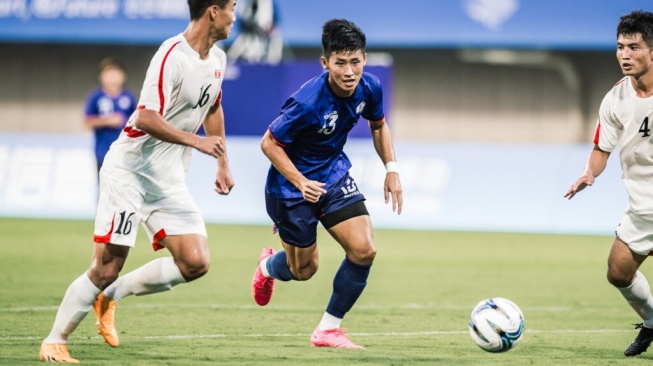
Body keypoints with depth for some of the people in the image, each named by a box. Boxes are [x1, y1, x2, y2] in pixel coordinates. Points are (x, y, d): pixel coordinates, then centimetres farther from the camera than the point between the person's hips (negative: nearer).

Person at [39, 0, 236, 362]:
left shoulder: (217, 58, 8)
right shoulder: (172, 55, -20)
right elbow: (146, 118, -27)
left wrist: (222, 163, 24)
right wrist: (196, 141, -27)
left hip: (169, 181, 8)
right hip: (129, 170, -8)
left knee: (195, 263, -7)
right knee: (107, 268, -8)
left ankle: (111, 295, 11)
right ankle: (54, 341, 9)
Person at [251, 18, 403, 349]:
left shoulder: (369, 88, -14)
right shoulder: (307, 103, -34)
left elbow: (378, 125, 9)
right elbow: (269, 143, -22)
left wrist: (391, 168, -1)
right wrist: (301, 183, -31)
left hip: (334, 176, 5)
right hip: (292, 185, -5)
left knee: (363, 250, -12)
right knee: (303, 270, 10)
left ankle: (328, 330, 5)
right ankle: (268, 266, 50)